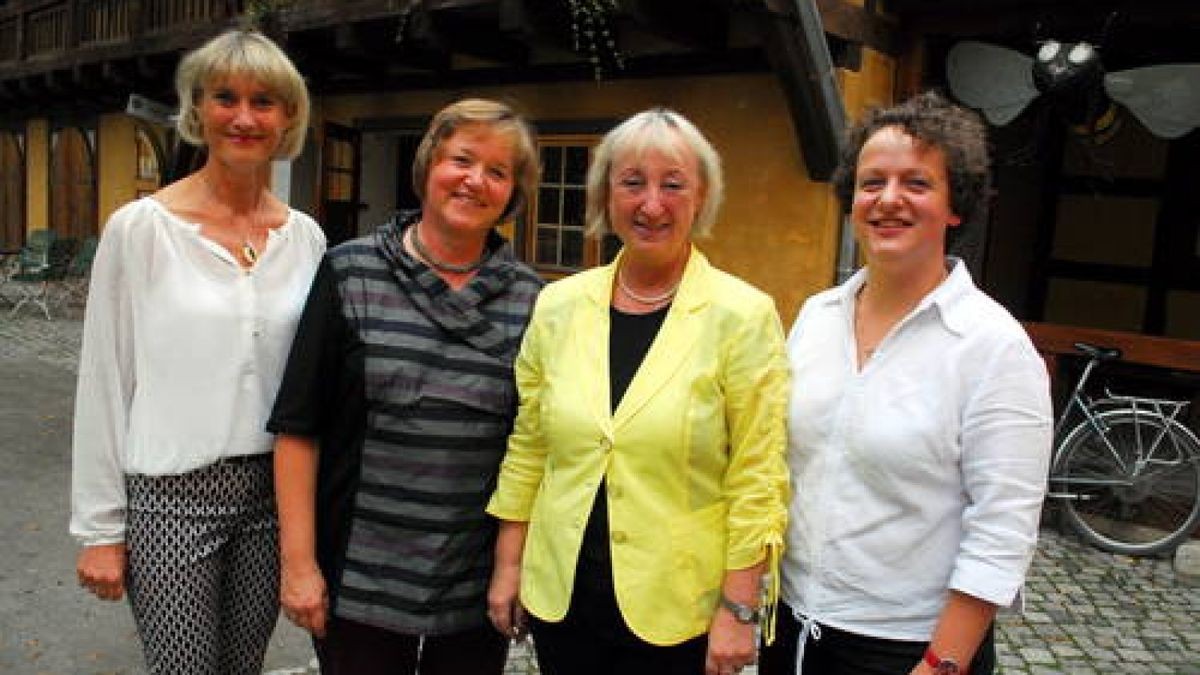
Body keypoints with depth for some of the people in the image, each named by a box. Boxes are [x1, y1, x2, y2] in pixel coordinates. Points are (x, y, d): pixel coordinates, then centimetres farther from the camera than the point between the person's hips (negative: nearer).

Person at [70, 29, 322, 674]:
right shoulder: (139, 227, -7)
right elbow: (104, 383, -4)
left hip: (275, 490, 4)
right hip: (172, 496, -3)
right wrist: (99, 527, -3)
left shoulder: (306, 236, 4)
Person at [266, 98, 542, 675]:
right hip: (360, 582, -1)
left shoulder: (531, 300, 0)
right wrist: (298, 562, -6)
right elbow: (298, 427, -4)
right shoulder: (350, 274, -5)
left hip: (478, 588, 2)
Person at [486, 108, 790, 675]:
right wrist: (508, 564, 8)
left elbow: (756, 478, -10)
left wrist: (738, 609, -10)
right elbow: (527, 447, 7)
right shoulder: (559, 305, 0)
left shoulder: (743, 316, -10)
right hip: (559, 597, 3)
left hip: (676, 612, -3)